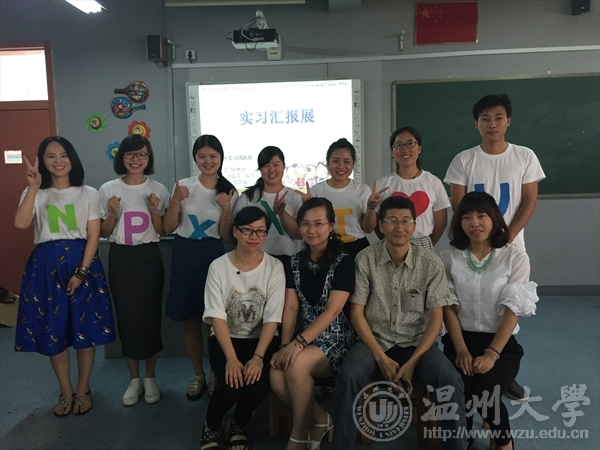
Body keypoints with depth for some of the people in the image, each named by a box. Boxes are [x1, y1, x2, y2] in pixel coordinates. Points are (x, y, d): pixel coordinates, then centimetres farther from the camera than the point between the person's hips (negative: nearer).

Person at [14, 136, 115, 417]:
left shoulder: (88, 194, 3)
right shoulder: (35, 193, 6)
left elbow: (93, 236, -2)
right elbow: (21, 223, -14)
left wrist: (81, 271, -12)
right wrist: (33, 186, -20)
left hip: (81, 262, -1)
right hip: (46, 265, 1)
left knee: (85, 328, 4)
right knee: (53, 329, 7)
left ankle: (83, 390, 22)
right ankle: (66, 392, 24)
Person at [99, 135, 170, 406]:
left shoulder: (158, 190, 0)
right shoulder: (108, 189, 0)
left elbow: (162, 231, 3)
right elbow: (103, 233, 4)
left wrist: (154, 211, -14)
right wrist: (112, 214, -14)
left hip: (148, 257, -1)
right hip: (120, 258, 1)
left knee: (150, 315, 3)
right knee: (126, 315, 6)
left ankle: (150, 378, 21)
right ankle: (134, 379, 22)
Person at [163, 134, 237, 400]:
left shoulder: (230, 192, 0)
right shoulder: (183, 186, 1)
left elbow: (226, 236, -1)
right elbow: (168, 228, 0)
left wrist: (226, 210, -16)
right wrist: (176, 201, -15)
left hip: (213, 255, -1)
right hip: (184, 254, 1)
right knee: (190, 319, 9)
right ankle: (198, 375, 26)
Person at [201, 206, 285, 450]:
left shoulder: (274, 267, -6)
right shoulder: (218, 267, -6)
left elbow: (272, 318, -10)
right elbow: (217, 316, -12)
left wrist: (258, 357, -22)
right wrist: (231, 358, -23)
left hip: (262, 339, 1)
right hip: (225, 339, 0)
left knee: (257, 383, -25)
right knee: (231, 384, -25)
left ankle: (239, 426, 10)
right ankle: (211, 427, 9)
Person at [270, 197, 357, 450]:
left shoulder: (343, 262, -9)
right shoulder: (295, 262, 7)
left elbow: (333, 311, -18)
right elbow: (291, 307, 1)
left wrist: (298, 343, -27)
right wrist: (286, 345, -14)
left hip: (336, 340, -5)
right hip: (305, 339, 5)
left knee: (296, 365, -30)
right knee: (276, 376, -22)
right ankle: (321, 420, 3)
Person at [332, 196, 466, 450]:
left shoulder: (432, 264, -5)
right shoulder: (365, 260, -6)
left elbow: (436, 319, -4)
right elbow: (356, 313, -5)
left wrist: (412, 362, -15)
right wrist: (381, 357, -13)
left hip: (417, 343, 1)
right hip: (375, 340, 0)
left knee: (451, 381, -26)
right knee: (349, 377, -29)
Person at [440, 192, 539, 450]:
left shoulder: (515, 258, -4)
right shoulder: (449, 257, 1)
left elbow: (512, 312, -9)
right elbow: (448, 308, -1)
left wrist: (492, 353, -18)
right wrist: (461, 350, -12)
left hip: (502, 343, -1)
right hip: (460, 340, 2)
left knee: (484, 390, -26)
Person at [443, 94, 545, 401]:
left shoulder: (525, 157, 3)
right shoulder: (464, 160, 0)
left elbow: (529, 202, 1)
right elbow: (458, 205, -1)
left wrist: (507, 237, -9)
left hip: (512, 246, 1)